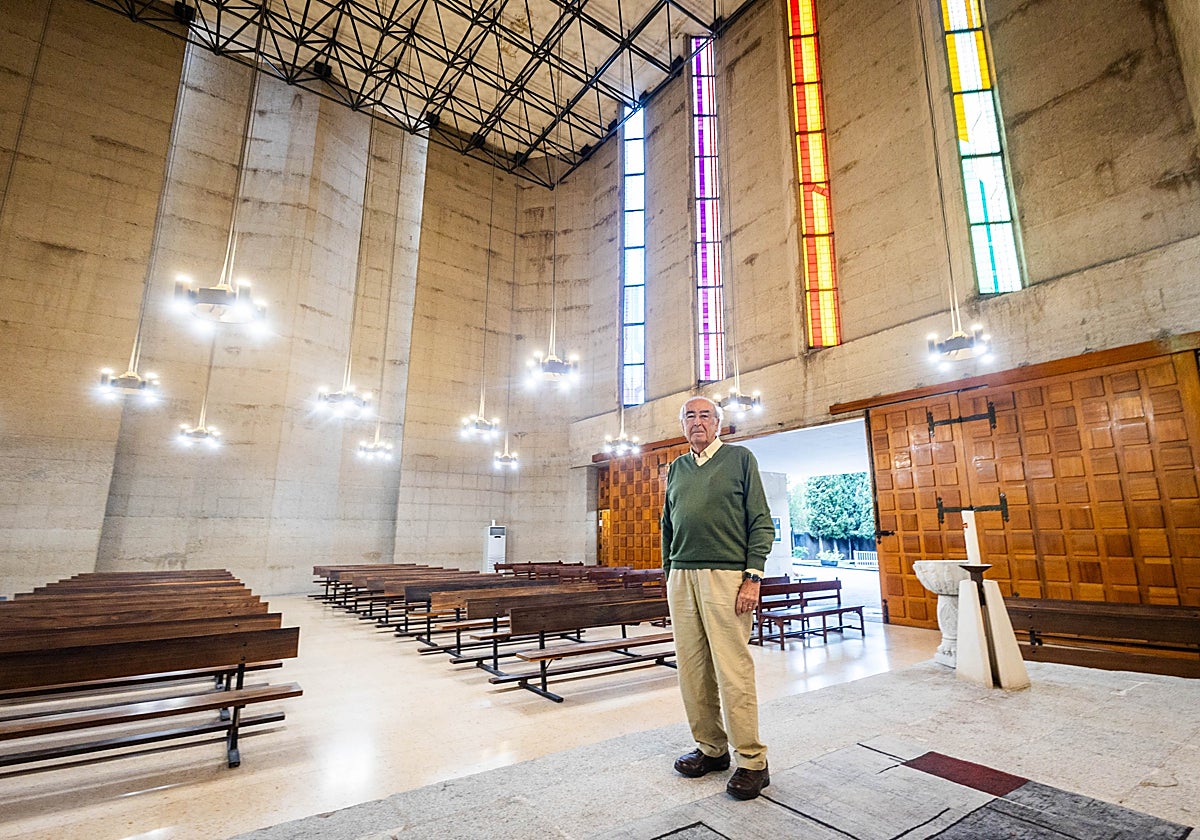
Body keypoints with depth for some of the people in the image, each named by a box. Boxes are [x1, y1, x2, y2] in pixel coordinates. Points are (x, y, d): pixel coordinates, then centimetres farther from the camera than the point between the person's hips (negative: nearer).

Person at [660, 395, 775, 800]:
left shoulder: (740, 458, 3)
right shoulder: (676, 468, 17)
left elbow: (761, 522, -1)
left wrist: (753, 577, -9)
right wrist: (669, 573, 15)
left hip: (726, 576, -5)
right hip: (682, 577, 5)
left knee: (733, 670, -3)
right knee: (692, 669, 9)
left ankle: (751, 761, 13)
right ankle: (711, 748, 25)